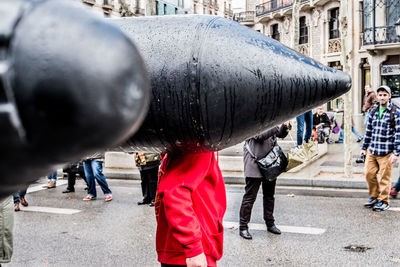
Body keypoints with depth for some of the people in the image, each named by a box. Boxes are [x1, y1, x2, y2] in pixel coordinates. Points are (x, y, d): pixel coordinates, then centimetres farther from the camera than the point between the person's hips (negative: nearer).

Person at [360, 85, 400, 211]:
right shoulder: (373, 111, 11)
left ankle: (383, 201, 15)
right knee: (369, 174, 6)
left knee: (385, 177, 2)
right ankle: (374, 197, 24)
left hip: (386, 152, -5)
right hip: (372, 150, 5)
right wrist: (364, 147, 16)